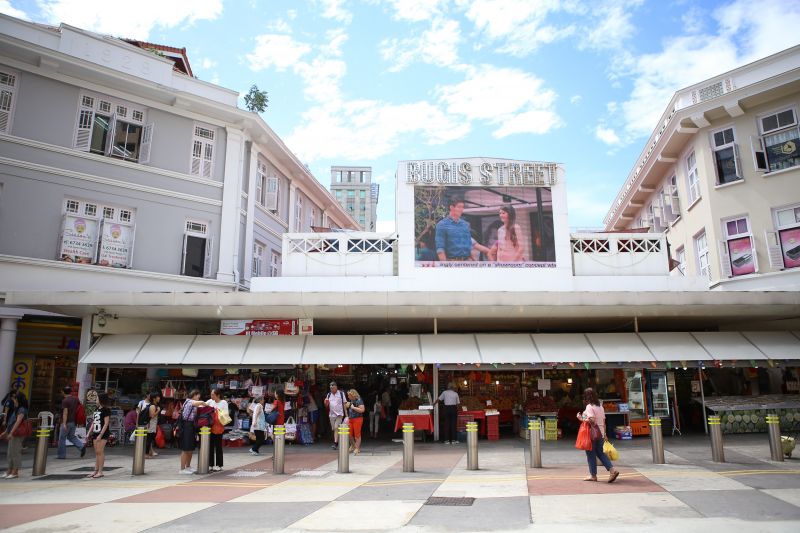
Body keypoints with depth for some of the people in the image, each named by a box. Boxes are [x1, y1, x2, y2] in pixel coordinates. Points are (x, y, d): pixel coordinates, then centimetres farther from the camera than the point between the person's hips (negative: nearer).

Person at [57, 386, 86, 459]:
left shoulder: (65, 401, -13)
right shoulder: (75, 399, 8)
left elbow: (65, 413, -19)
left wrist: (64, 424, -20)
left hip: (67, 422, -7)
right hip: (73, 421, 7)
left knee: (62, 438, 5)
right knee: (71, 437, 16)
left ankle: (61, 455, 11)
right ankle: (81, 446, -3)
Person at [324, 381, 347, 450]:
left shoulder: (341, 394, -1)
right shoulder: (329, 394, 9)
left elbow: (344, 404, 1)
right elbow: (326, 405, 14)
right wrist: (326, 403, -10)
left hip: (339, 414, -4)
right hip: (331, 414, 4)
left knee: (336, 428, -16)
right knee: (334, 429, 9)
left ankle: (335, 443, -18)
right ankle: (337, 443, 20)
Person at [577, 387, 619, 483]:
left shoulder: (589, 407, -14)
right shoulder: (600, 406, 10)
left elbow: (591, 420, -24)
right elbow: (604, 421, 13)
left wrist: (581, 419, -12)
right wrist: (604, 433, 19)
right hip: (600, 434, 8)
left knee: (591, 454, 4)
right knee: (600, 453, 17)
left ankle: (593, 475, 12)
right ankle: (612, 469, 4)